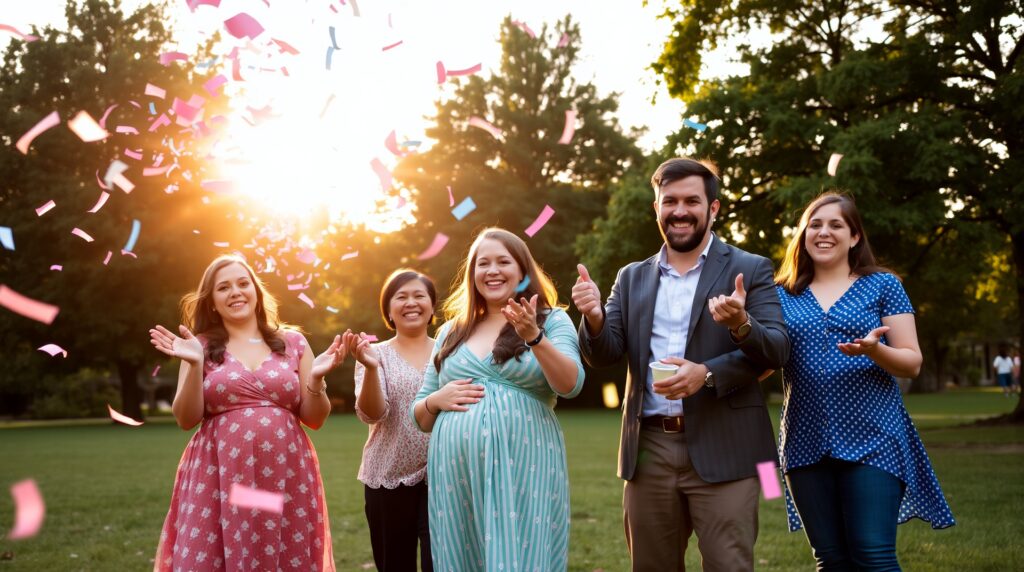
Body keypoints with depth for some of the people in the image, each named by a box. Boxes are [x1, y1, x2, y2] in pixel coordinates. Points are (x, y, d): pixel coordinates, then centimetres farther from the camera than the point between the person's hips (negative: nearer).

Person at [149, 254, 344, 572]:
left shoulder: (292, 342, 9)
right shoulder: (203, 347, 6)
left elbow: (315, 419, 9)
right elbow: (186, 419, -1)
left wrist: (316, 379, -9)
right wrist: (195, 366, -13)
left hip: (286, 478, 1)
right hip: (219, 480, -1)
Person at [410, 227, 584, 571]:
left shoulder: (552, 320, 6)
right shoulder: (452, 332, 15)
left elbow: (570, 386, -11)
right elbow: (421, 417, 19)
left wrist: (534, 337, -24)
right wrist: (437, 399, -3)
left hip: (524, 470, -3)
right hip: (456, 474, 3)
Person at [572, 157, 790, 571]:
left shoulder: (750, 270, 3)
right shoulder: (632, 278, 13)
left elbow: (777, 349, -7)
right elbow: (604, 356, 6)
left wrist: (724, 350, -27)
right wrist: (594, 318, -16)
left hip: (722, 448, -3)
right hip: (649, 449, 4)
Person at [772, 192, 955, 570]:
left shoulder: (883, 286, 4)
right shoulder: (783, 295, 10)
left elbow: (912, 364, 1)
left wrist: (874, 350, -21)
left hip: (872, 441, -3)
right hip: (806, 445, 3)